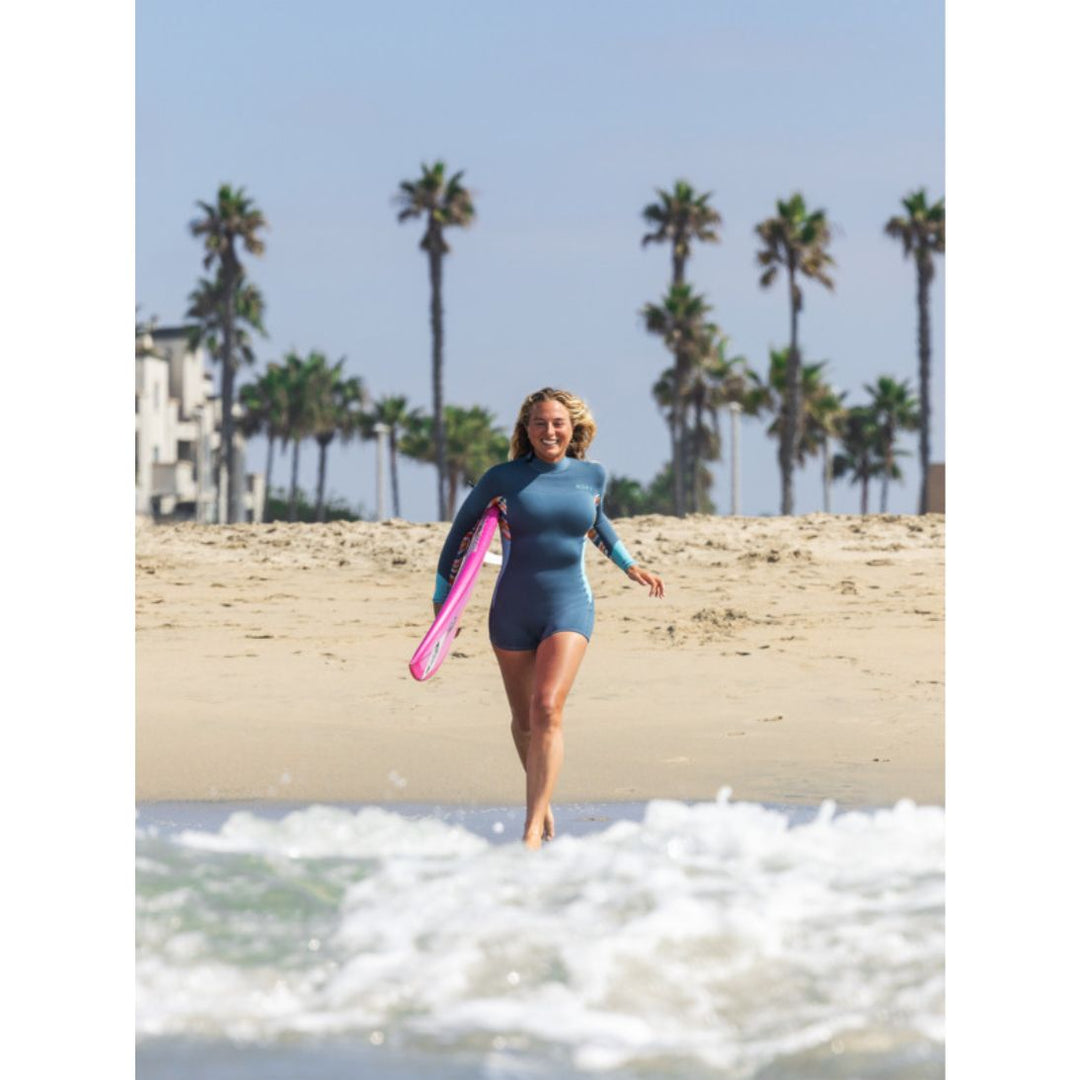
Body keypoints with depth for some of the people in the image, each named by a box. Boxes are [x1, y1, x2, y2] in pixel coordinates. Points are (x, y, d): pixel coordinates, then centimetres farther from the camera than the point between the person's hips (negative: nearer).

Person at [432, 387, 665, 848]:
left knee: (548, 710, -19)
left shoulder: (592, 475, 3)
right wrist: (443, 599, 4)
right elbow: (461, 529, 5)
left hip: (569, 607, -1)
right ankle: (541, 799, 41)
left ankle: (533, 831, -22)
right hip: (512, 613, 1)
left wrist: (629, 566, 27)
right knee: (524, 720, 12)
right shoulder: (503, 478, -5)